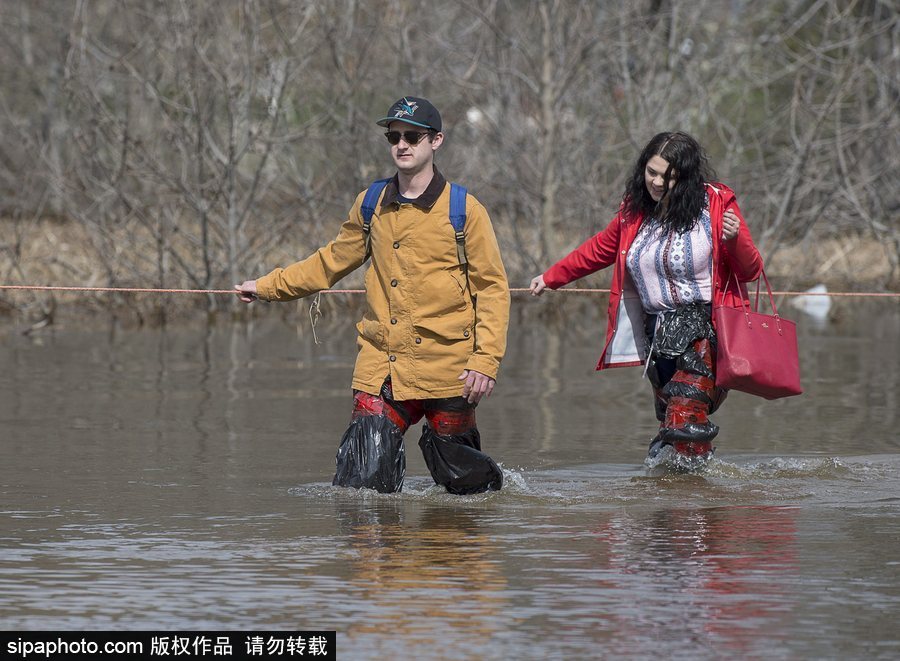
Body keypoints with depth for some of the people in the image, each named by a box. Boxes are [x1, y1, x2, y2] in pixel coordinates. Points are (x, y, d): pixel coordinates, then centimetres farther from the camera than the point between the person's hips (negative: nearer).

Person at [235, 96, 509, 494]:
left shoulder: (463, 210, -3)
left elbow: (492, 288, -3)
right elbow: (333, 261, 23)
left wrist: (486, 361, -12)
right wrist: (267, 287, 23)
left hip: (446, 370, -3)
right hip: (382, 368, 3)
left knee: (460, 480, 6)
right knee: (360, 486, -9)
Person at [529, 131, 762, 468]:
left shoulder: (716, 204, -4)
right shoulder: (635, 211, 10)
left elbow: (750, 271, 0)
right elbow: (600, 250, 29)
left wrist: (735, 240, -21)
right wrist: (550, 277, 37)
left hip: (707, 325, -5)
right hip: (659, 331, 5)